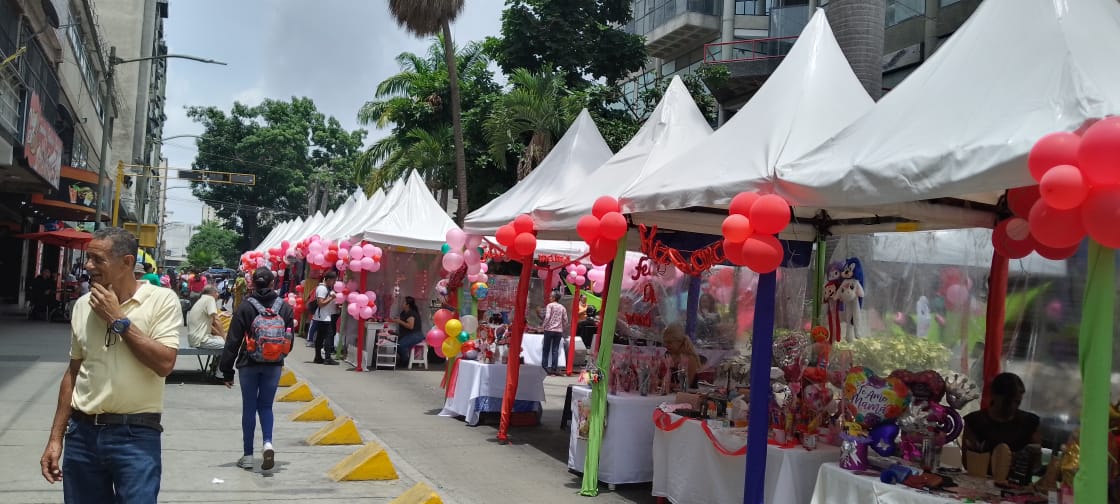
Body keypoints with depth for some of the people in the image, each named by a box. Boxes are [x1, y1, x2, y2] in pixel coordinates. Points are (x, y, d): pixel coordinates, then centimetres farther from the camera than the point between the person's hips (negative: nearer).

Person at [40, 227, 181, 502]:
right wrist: (56, 437, 11)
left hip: (136, 435, -5)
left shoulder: (161, 299, -7)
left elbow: (164, 364, -17)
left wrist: (118, 319, -14)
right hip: (82, 432, 5)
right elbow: (73, 373, 14)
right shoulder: (83, 305, 8)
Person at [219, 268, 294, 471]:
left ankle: (248, 455, 14)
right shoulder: (284, 307, -2)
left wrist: (227, 370, -1)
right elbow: (289, 340, 4)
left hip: (249, 364, -2)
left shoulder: (245, 307, -9)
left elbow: (233, 341, -7)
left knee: (249, 408, 9)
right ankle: (268, 443, -9)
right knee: (266, 406, 15)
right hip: (274, 365, 2)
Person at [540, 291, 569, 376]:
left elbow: (547, 317, -16)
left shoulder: (549, 305, -5)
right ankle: (554, 368, 1)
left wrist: (543, 327, -5)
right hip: (559, 331, 3)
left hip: (549, 330, -3)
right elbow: (565, 320, 6)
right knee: (555, 350, 4)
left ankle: (545, 367, 7)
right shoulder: (562, 307, 7)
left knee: (546, 349, 8)